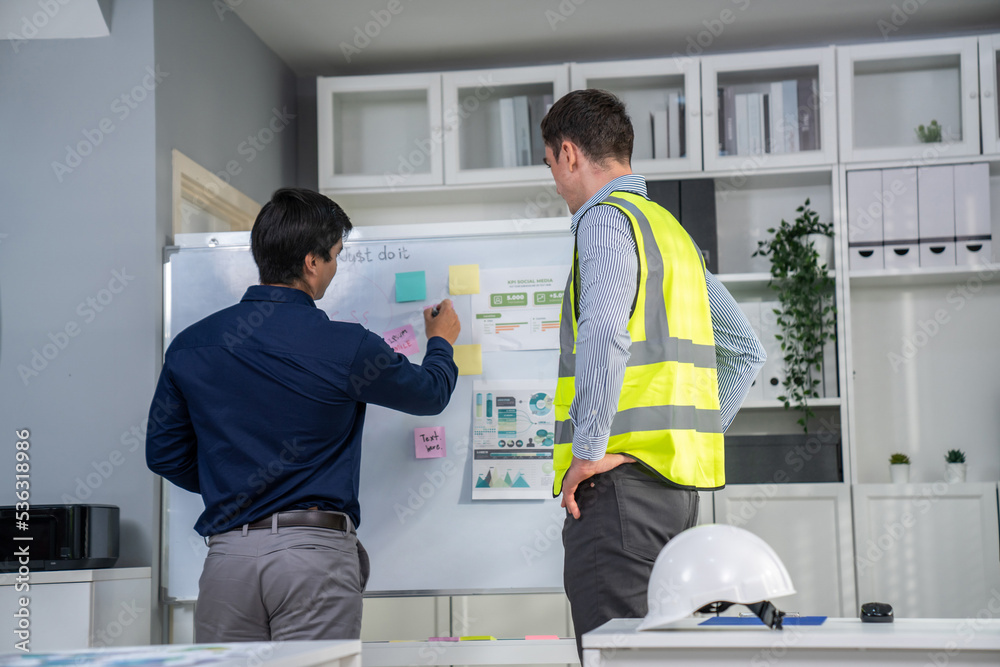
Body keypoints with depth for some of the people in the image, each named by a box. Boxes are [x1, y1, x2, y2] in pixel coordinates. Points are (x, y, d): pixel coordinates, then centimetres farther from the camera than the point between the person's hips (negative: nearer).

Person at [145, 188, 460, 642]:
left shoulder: (191, 345, 5)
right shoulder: (345, 347, -6)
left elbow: (164, 454, 13)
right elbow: (430, 394, 12)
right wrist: (441, 343, 34)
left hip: (228, 552, 4)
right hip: (314, 552, -3)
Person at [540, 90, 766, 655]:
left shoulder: (606, 220, -6)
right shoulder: (673, 230, 22)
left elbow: (603, 338, -24)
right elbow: (747, 350, 25)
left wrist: (588, 450, -18)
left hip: (622, 476, -9)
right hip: (679, 479, 9)